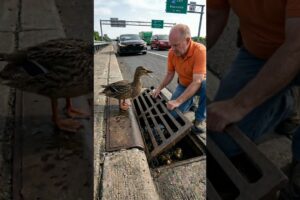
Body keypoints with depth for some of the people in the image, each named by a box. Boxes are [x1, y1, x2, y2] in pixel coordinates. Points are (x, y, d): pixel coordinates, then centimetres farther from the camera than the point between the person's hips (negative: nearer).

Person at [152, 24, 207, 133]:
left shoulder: (200, 50, -32)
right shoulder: (172, 53, -16)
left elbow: (197, 82, -37)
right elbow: (169, 74, -1)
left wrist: (178, 101, -43)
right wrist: (159, 88, -14)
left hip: (199, 84, -3)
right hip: (184, 85, 4)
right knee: (173, 113, -14)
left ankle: (201, 118, -13)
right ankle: (189, 102, 19)